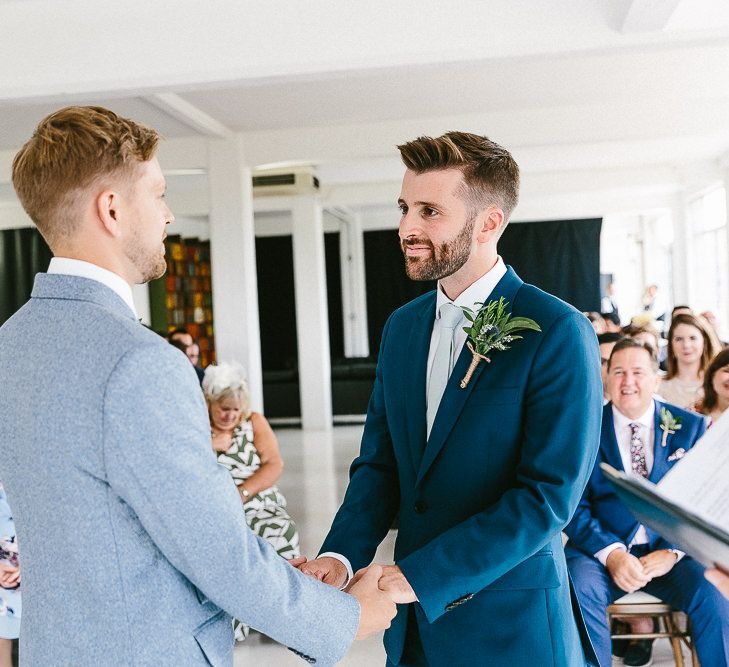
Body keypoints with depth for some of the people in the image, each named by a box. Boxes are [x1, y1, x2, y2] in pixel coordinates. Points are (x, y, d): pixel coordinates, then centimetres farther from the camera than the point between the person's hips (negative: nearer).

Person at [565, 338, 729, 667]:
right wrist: (611, 553, -19)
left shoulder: (690, 427, 7)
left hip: (670, 551, 1)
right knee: (580, 587, -31)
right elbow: (575, 506, -2)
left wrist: (672, 551, -13)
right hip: (602, 549, -1)